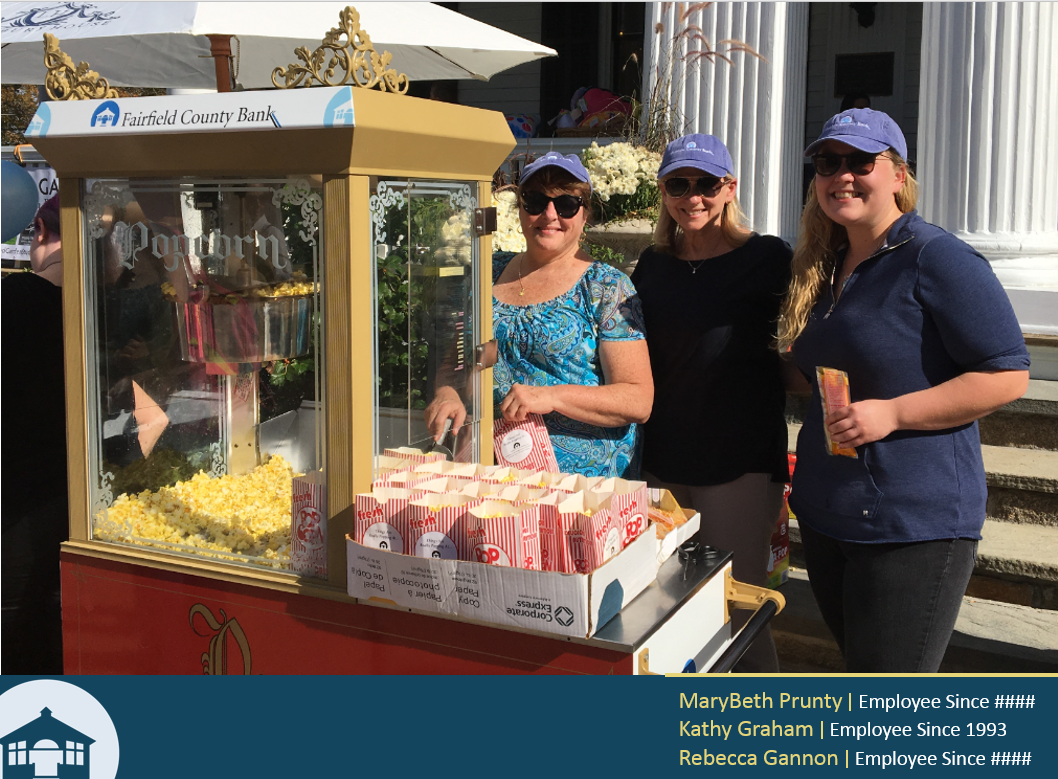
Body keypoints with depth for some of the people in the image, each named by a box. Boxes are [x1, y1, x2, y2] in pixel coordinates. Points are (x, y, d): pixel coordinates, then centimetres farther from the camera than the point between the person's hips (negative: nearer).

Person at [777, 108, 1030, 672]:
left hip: (915, 526, -8)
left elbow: (1007, 375, -15)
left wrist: (892, 413, -23)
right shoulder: (822, 267, 12)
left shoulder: (937, 259, -12)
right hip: (824, 515, 8)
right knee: (856, 664, 20)